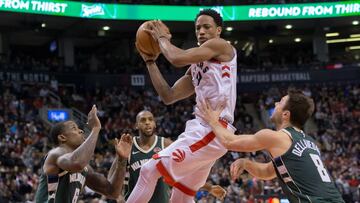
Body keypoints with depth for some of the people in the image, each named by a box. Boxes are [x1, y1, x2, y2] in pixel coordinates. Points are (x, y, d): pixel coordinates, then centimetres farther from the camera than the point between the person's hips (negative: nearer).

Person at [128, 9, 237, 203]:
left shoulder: (221, 46, -3)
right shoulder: (197, 66, 23)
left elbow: (178, 58, -17)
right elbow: (168, 96, 20)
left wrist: (162, 38, 2)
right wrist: (150, 61, 17)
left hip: (213, 130, -10)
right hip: (203, 129, 10)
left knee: (150, 170, -11)